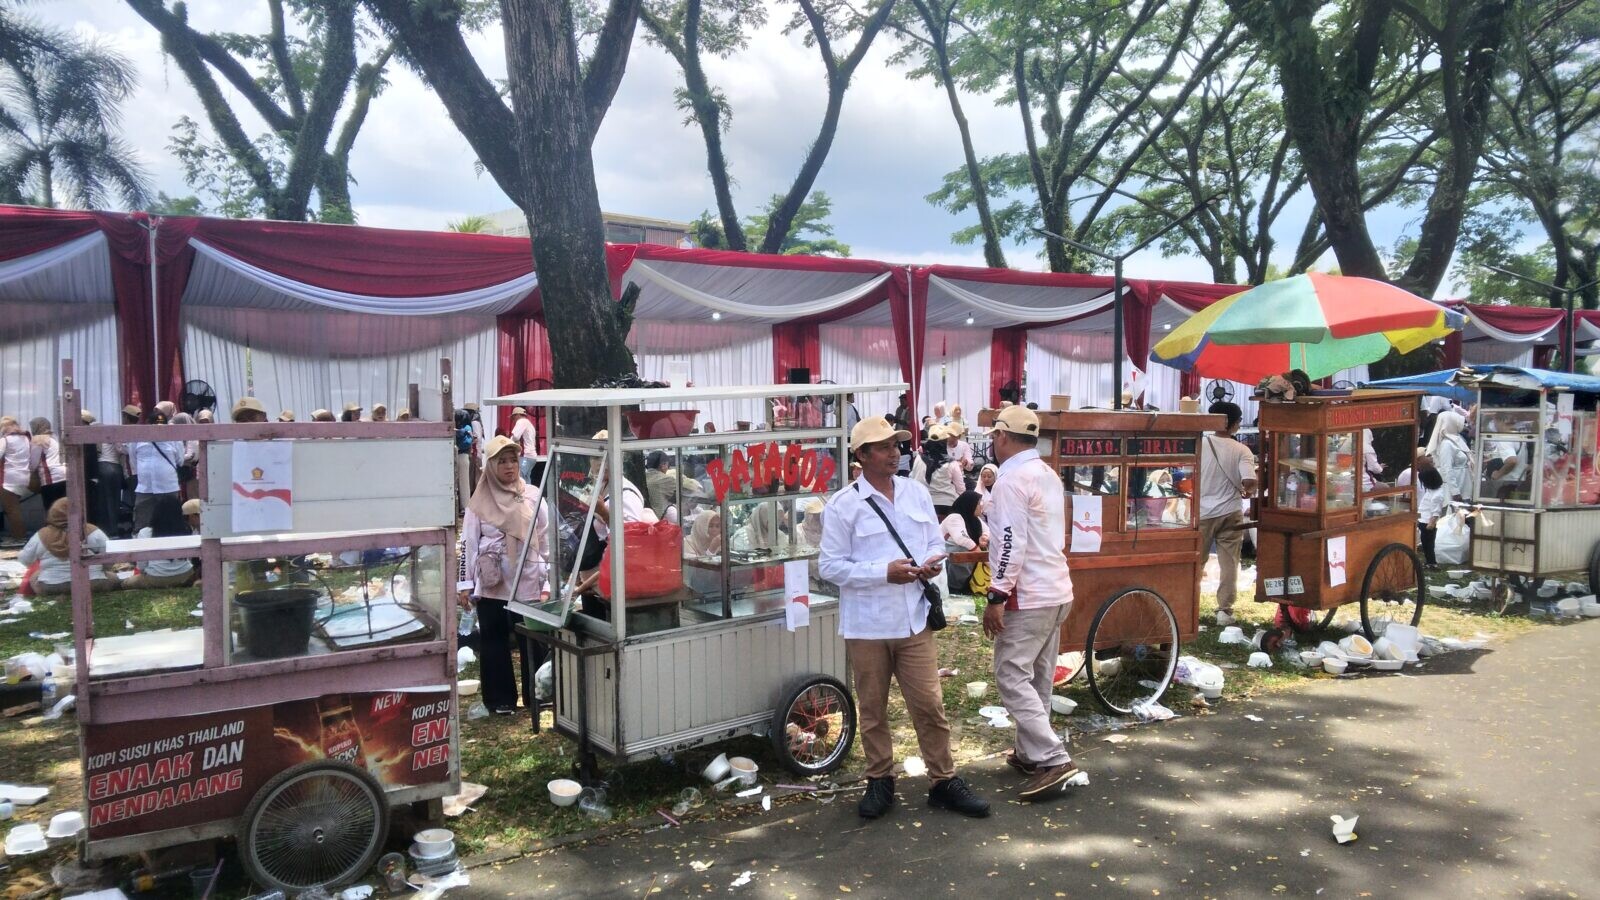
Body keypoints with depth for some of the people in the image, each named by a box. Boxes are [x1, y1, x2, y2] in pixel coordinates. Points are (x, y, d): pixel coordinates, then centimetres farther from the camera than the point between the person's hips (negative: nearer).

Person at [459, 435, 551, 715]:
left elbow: (545, 541, 5)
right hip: (491, 586, 0)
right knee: (494, 643, 8)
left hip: (527, 585, 1)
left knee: (532, 643, 4)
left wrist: (546, 583, 2)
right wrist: (465, 584, -2)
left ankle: (536, 697, 15)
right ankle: (501, 700, 18)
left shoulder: (533, 496, 3)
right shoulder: (480, 501, 0)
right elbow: (468, 543, 1)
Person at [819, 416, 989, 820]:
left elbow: (936, 542, 16)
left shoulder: (917, 492, 7)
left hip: (914, 619, 3)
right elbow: (830, 565, -10)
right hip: (867, 625, -3)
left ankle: (944, 782, 20)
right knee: (872, 709, 11)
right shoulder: (843, 505, -8)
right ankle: (880, 782, 27)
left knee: (929, 704, 6)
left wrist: (933, 562, -8)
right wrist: (884, 572, -19)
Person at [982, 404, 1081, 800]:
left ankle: (1054, 760, -10)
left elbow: (1013, 543, -23)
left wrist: (997, 597, -21)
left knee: (1012, 679, -7)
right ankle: (1030, 752, 25)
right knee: (1036, 678, 16)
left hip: (1028, 596, -10)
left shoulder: (1013, 479, -16)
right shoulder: (1048, 474, 13)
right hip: (1056, 590, 10)